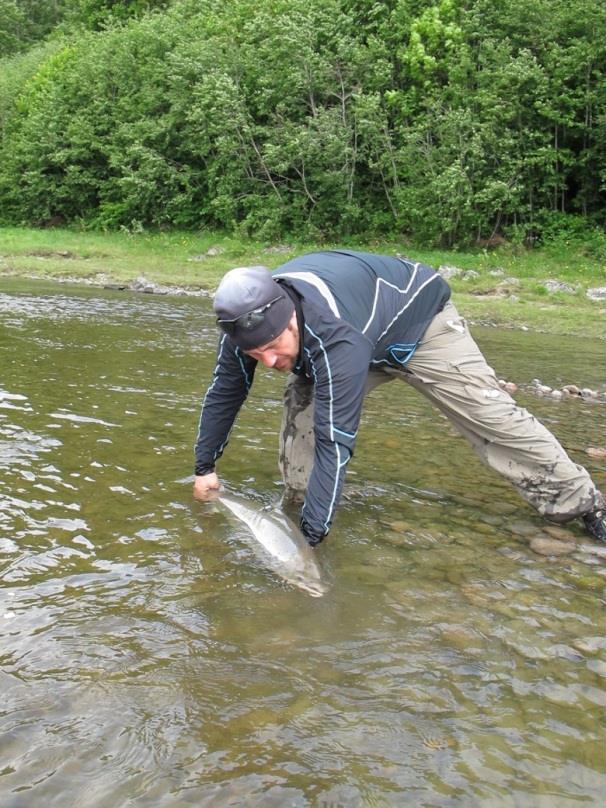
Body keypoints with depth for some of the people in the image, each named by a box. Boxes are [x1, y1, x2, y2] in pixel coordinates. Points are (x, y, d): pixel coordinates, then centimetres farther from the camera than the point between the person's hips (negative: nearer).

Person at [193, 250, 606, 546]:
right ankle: (301, 494, 2)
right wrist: (205, 467, 0)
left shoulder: (336, 337, -47)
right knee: (303, 401, -15)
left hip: (420, 314, -6)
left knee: (491, 416, -9)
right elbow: (223, 395, -8)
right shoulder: (248, 325, -25)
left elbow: (334, 441, -45)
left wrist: (311, 536, -42)